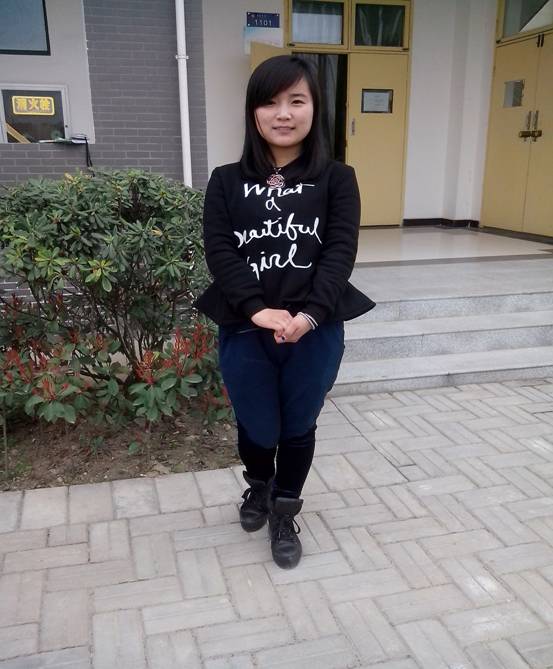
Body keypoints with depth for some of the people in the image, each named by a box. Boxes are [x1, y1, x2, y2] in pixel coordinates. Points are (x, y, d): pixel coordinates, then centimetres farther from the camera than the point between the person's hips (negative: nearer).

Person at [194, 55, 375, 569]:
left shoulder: (336, 180, 1)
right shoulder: (226, 182, 3)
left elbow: (340, 252, -9)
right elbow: (219, 251, -7)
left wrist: (309, 315, -23)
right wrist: (258, 309, -22)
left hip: (316, 332, 0)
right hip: (245, 331, 1)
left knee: (298, 427, 13)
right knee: (257, 427, 13)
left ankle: (285, 515, 38)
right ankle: (258, 486, 48)